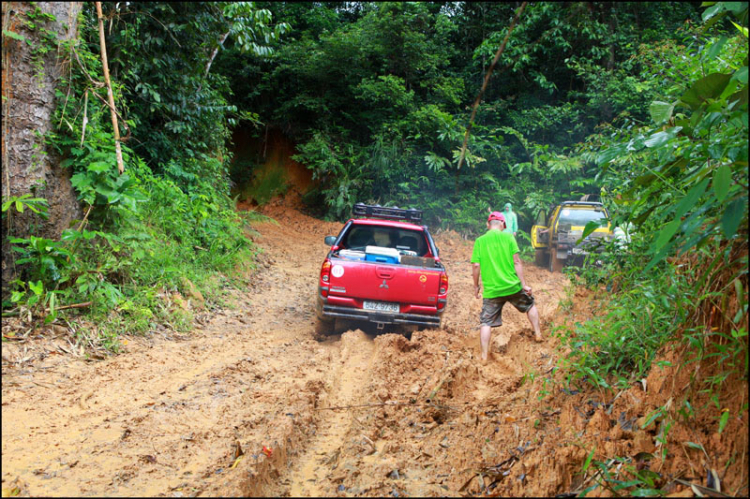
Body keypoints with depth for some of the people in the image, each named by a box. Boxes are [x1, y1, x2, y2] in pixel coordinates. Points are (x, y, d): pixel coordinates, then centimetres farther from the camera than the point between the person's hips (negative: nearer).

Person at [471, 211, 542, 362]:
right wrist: (524, 284, -1)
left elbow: (475, 265, -5)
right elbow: (516, 262, -6)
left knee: (486, 322, 7)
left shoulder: (479, 241, 0)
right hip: (512, 286, 0)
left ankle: (484, 357, 5)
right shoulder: (508, 237, -2)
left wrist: (476, 286, 8)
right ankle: (537, 334, 36)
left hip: (491, 290, 0)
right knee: (530, 305, 28)